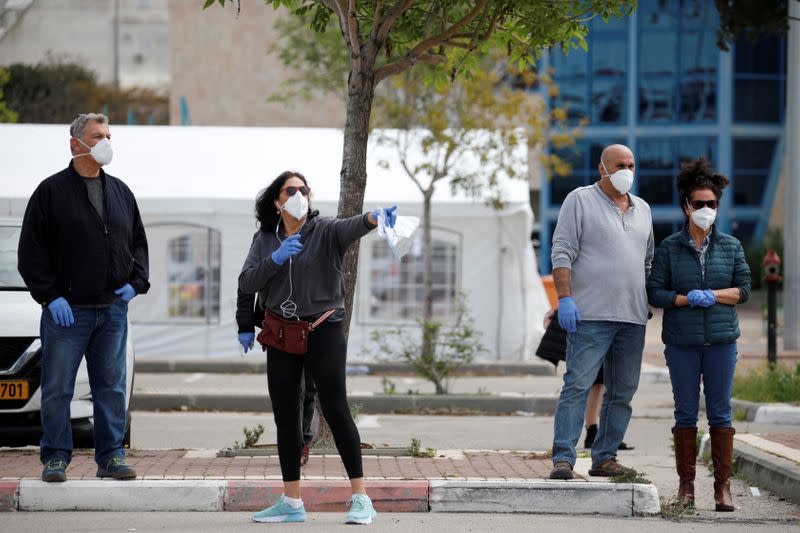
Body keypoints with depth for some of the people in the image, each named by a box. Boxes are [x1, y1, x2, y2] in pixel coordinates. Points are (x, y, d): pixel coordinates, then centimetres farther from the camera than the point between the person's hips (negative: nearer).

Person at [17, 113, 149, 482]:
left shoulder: (120, 192, 13)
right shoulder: (52, 191, -1)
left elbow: (138, 241, 21)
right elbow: (31, 250, -4)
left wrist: (135, 282, 5)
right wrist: (50, 296, -11)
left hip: (113, 310, 4)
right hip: (67, 310, -4)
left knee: (111, 388, 6)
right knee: (57, 389, 0)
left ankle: (110, 457, 13)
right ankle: (56, 457, 9)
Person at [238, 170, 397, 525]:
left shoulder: (325, 231, -3)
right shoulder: (266, 241, 8)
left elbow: (350, 227, -25)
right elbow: (246, 283, -1)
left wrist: (374, 218, -47)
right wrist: (276, 259, -17)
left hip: (324, 331, -4)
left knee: (335, 409, -10)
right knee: (285, 416, 6)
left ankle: (360, 498, -6)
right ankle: (291, 502, 14)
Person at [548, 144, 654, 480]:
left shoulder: (642, 209, 18)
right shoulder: (580, 201, 1)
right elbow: (562, 252, -6)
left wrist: (652, 305, 17)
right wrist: (565, 298, -16)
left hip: (632, 319, 6)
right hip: (591, 315, -6)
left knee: (622, 392, 6)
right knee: (577, 386, -12)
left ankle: (605, 458, 12)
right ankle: (563, 459, -14)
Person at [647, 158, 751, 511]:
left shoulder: (731, 247, 8)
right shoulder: (669, 248, 3)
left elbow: (744, 289, 4)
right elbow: (654, 292, -1)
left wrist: (712, 295, -11)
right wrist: (688, 300, -14)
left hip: (721, 340, 1)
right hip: (681, 342, -1)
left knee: (720, 413, -1)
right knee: (685, 413, 2)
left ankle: (723, 486, 1)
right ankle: (686, 485, 8)